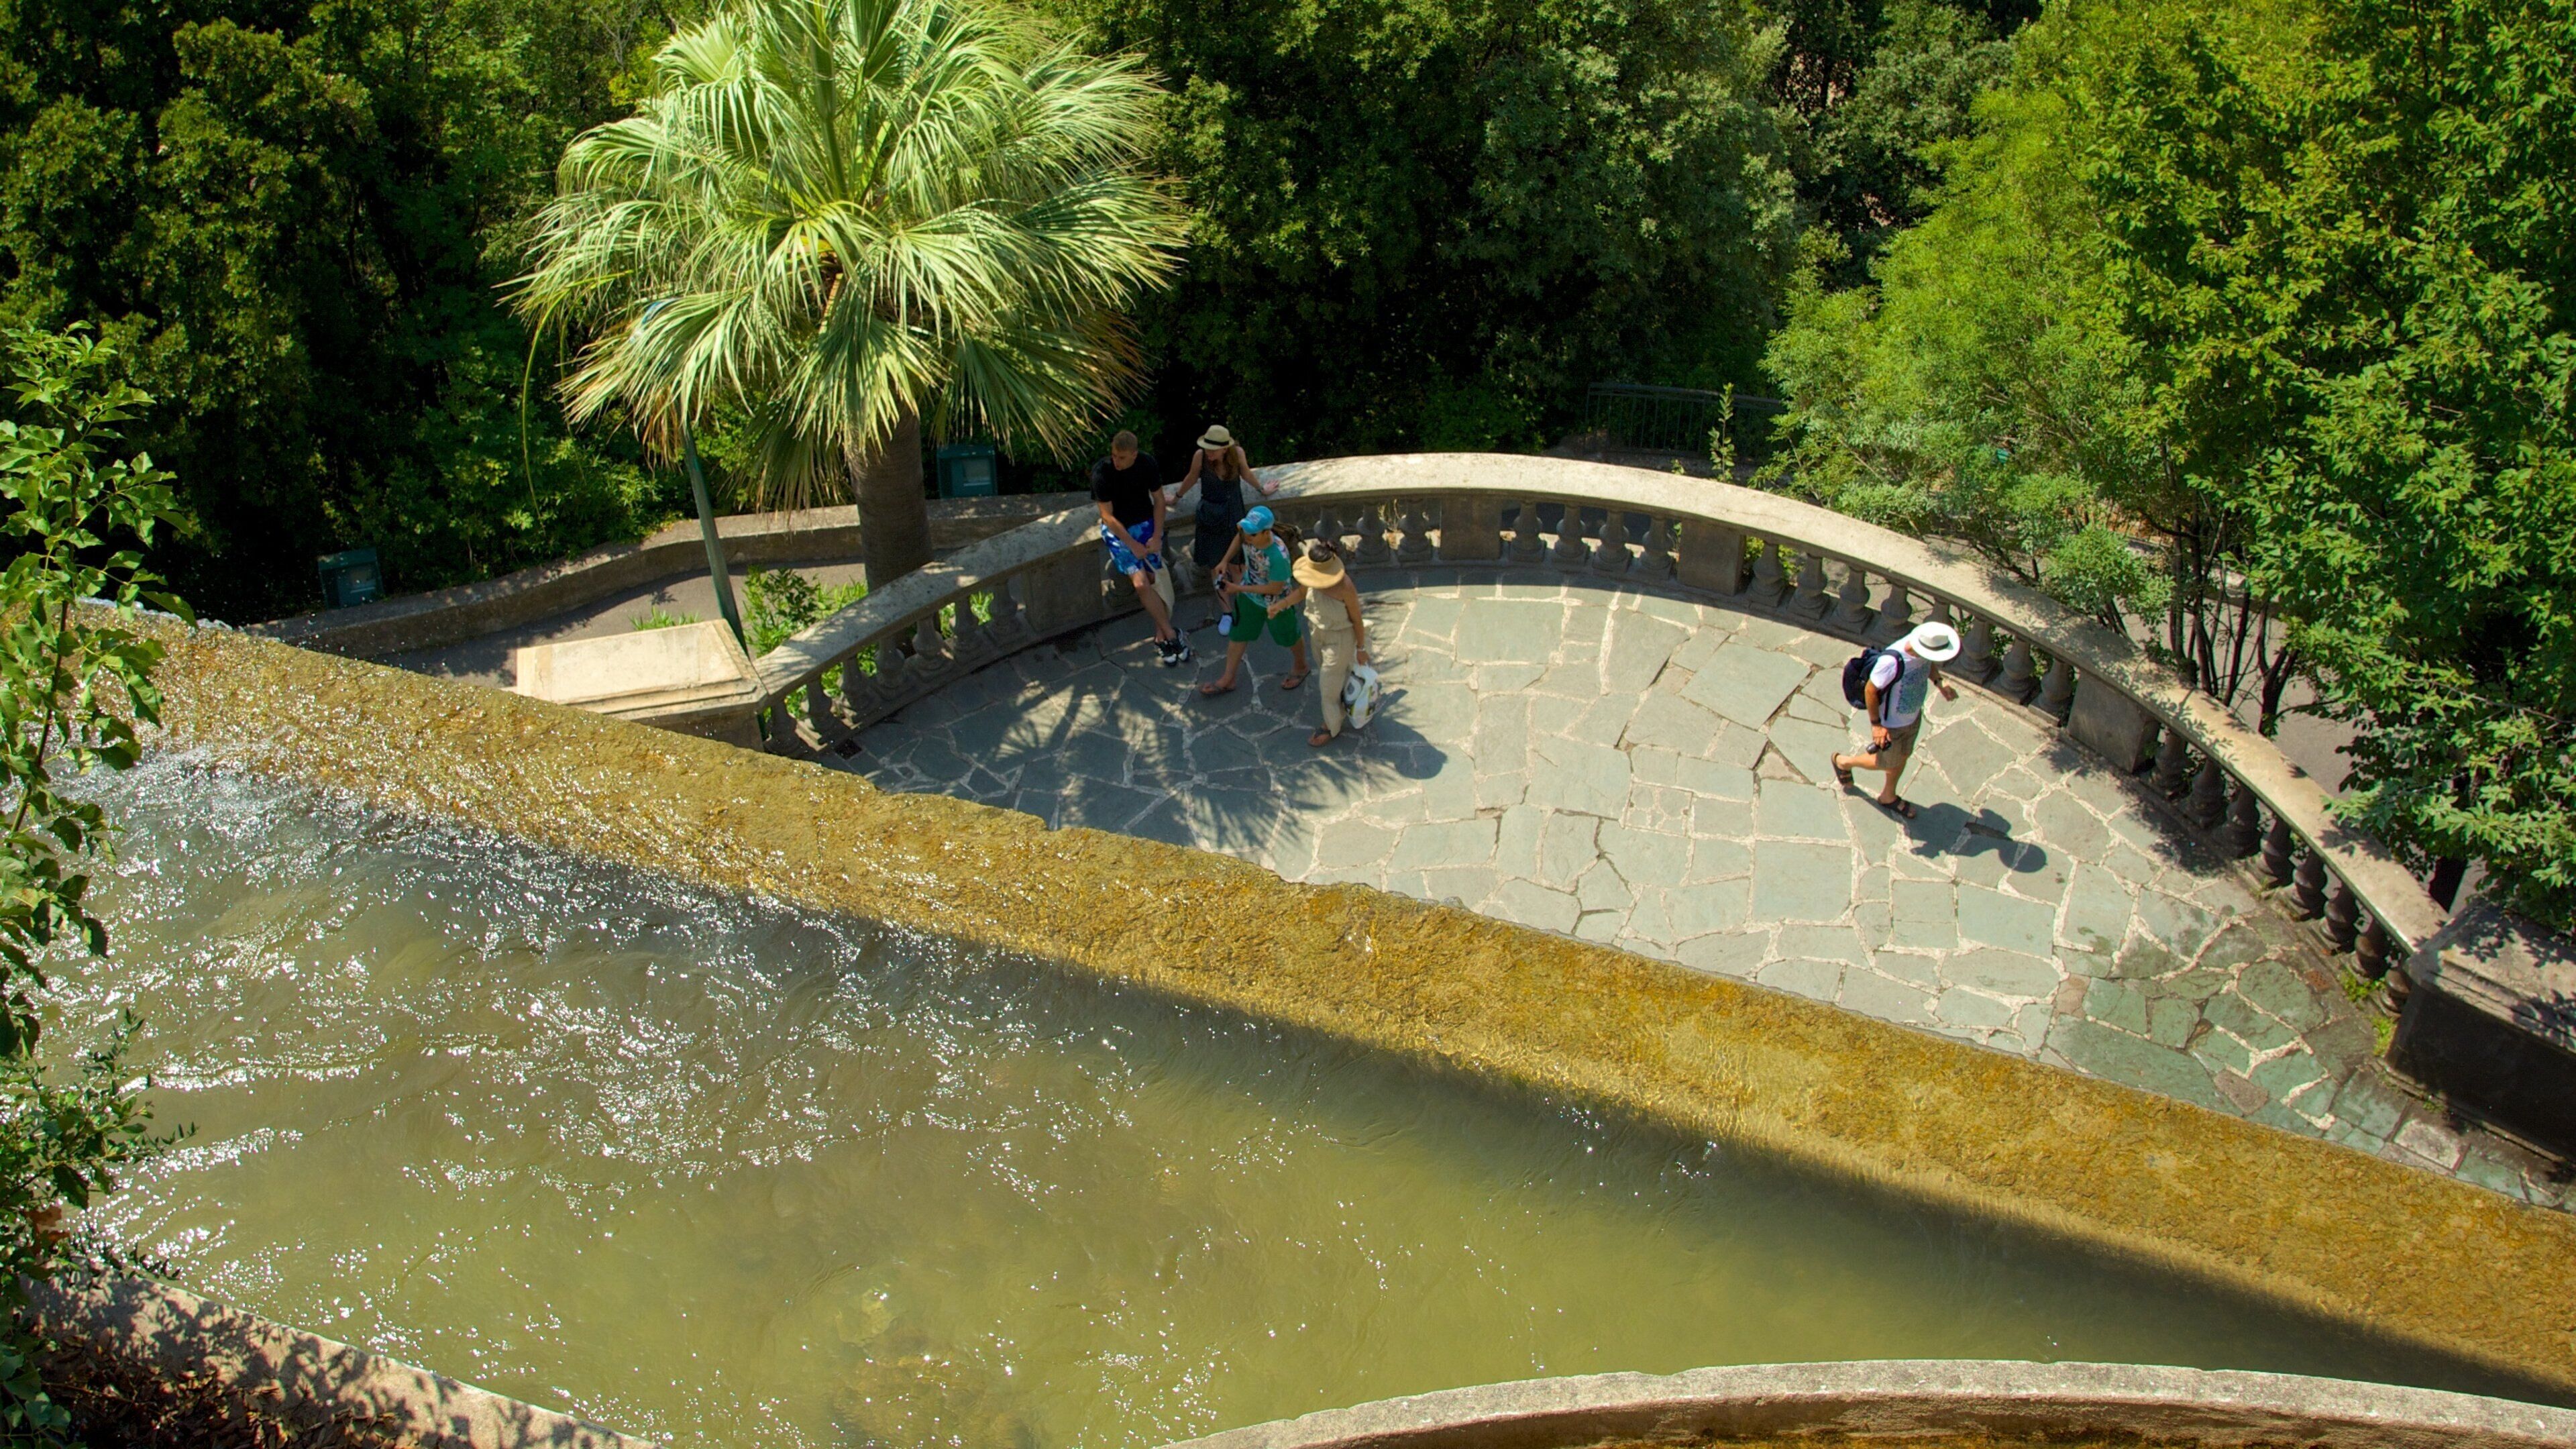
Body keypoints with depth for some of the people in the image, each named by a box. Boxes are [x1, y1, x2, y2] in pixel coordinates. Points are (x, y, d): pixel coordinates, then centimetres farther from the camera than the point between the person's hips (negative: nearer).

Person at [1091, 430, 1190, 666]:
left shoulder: (1147, 464, -9)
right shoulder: (1101, 472, -20)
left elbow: (1158, 500, 2)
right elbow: (1108, 516, -17)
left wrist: (1157, 536, -6)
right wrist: (1133, 545, -18)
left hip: (1146, 523, 3)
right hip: (1117, 530, -3)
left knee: (1156, 579, -9)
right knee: (1141, 583, -17)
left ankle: (1161, 638, 0)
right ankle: (1171, 635, -10)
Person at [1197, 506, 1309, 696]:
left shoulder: (1278, 556, -43)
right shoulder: (1247, 534, -25)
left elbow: (1275, 588, -30)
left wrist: (1239, 589, -27)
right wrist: (1225, 560, -8)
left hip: (1275, 603, -6)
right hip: (1249, 595, 6)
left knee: (1288, 636, 22)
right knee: (1237, 634, 18)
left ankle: (1301, 668, 52)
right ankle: (1228, 679, 37)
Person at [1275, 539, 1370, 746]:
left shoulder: (1344, 588, -35)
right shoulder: (1314, 580, -18)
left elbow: (1357, 620, -20)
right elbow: (1301, 592, 5)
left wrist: (1361, 648, -9)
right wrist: (1281, 604, -12)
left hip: (1339, 640, -7)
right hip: (1318, 634, 7)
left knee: (1330, 686, 9)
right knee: (1326, 673, 29)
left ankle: (1330, 727, 33)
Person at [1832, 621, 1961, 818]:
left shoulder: (1925, 645, -20)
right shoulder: (1892, 661, -42)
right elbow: (1870, 690, -27)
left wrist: (1940, 682, -11)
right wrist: (1876, 725, -19)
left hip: (1913, 716, 6)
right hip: (1890, 724, -6)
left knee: (1902, 757, 27)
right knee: (1887, 763, 20)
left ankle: (1888, 797, 53)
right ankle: (1843, 762, 47)